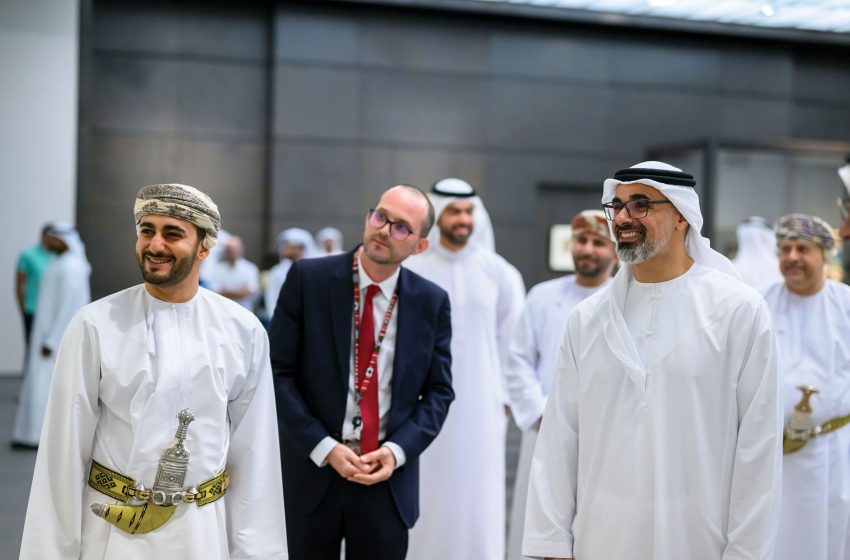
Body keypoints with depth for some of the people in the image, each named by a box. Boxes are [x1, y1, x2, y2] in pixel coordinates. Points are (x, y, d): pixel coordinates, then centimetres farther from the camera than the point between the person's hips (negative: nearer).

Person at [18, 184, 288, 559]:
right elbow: (66, 449, -5)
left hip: (204, 529, 2)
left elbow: (253, 452, 0)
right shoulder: (95, 326, -10)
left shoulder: (244, 332, -5)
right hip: (112, 529, -1)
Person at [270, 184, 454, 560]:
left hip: (388, 479, 2)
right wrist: (324, 448, -13)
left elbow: (438, 391, 6)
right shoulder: (308, 278, -5)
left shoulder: (431, 302, 1)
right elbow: (278, 372, -5)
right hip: (312, 471, -1)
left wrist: (398, 450, -9)